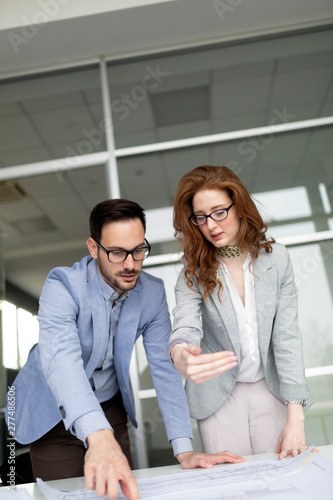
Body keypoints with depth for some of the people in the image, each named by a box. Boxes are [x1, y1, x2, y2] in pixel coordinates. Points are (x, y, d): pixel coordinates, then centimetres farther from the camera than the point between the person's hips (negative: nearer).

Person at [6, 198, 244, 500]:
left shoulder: (153, 292, -13)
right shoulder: (63, 286, -26)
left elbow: (164, 367, -13)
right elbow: (60, 357, -42)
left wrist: (184, 450, -21)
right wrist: (98, 436, -58)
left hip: (110, 408, 4)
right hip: (54, 412, -3)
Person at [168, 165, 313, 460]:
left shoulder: (275, 258, -6)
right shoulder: (194, 273, -7)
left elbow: (286, 336, -9)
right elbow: (186, 324, -25)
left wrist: (295, 416, -14)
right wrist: (180, 356, -50)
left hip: (272, 390, 1)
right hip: (219, 396, 0)